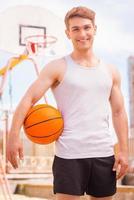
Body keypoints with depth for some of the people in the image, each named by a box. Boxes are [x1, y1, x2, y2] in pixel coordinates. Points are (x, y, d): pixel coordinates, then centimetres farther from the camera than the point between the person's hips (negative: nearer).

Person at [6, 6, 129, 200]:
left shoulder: (110, 71, 11)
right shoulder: (58, 68, -2)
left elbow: (118, 112, 14)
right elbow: (28, 99, -8)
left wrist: (124, 151, 5)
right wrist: (14, 136, -21)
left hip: (104, 154, 4)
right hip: (69, 154, -4)